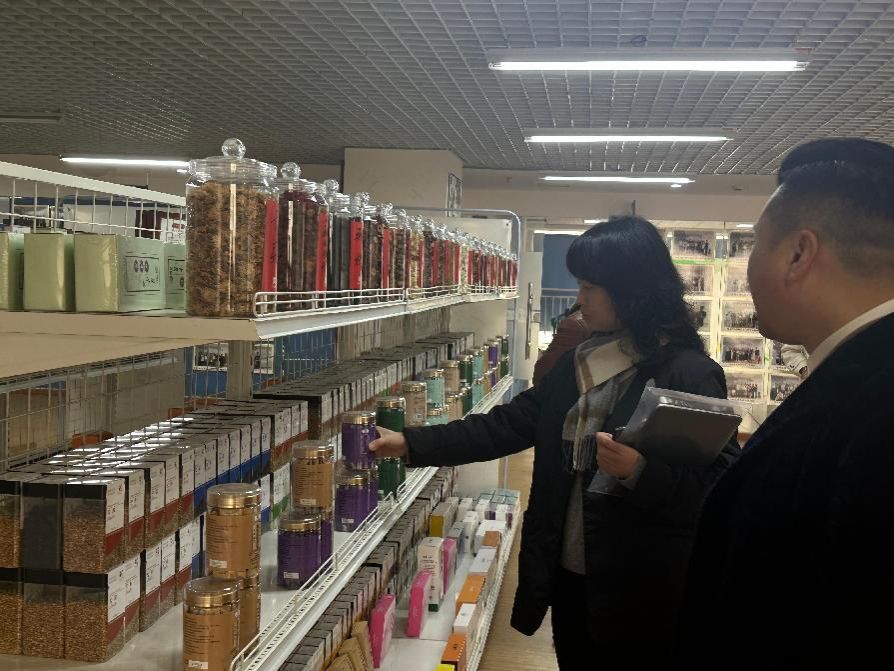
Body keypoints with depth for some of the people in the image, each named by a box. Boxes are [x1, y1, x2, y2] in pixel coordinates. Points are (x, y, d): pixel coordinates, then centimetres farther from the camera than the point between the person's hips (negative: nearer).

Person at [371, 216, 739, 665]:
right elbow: (508, 425, 8)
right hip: (569, 576, 7)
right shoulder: (577, 363, 8)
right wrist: (413, 444, 2)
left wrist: (639, 472, -32)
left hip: (641, 594, -7)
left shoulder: (689, 374, -14)